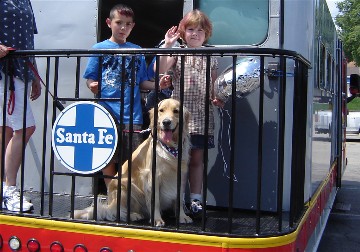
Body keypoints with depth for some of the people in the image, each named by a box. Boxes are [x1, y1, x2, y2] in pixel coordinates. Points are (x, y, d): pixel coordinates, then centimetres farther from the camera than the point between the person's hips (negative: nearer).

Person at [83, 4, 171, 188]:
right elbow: (90, 79, 6)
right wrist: (92, 86, -16)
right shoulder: (100, 48, 7)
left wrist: (157, 85, -6)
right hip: (106, 112, -1)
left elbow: (141, 83, 12)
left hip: (131, 113, 1)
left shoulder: (137, 51, 12)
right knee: (108, 159, 6)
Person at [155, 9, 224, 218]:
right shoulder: (177, 53, 3)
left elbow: (214, 86, 15)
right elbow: (159, 70, -13)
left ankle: (196, 199, 15)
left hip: (202, 116, 2)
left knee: (197, 158, 7)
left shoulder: (211, 58, 11)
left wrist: (217, 99, -4)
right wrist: (167, 46, -19)